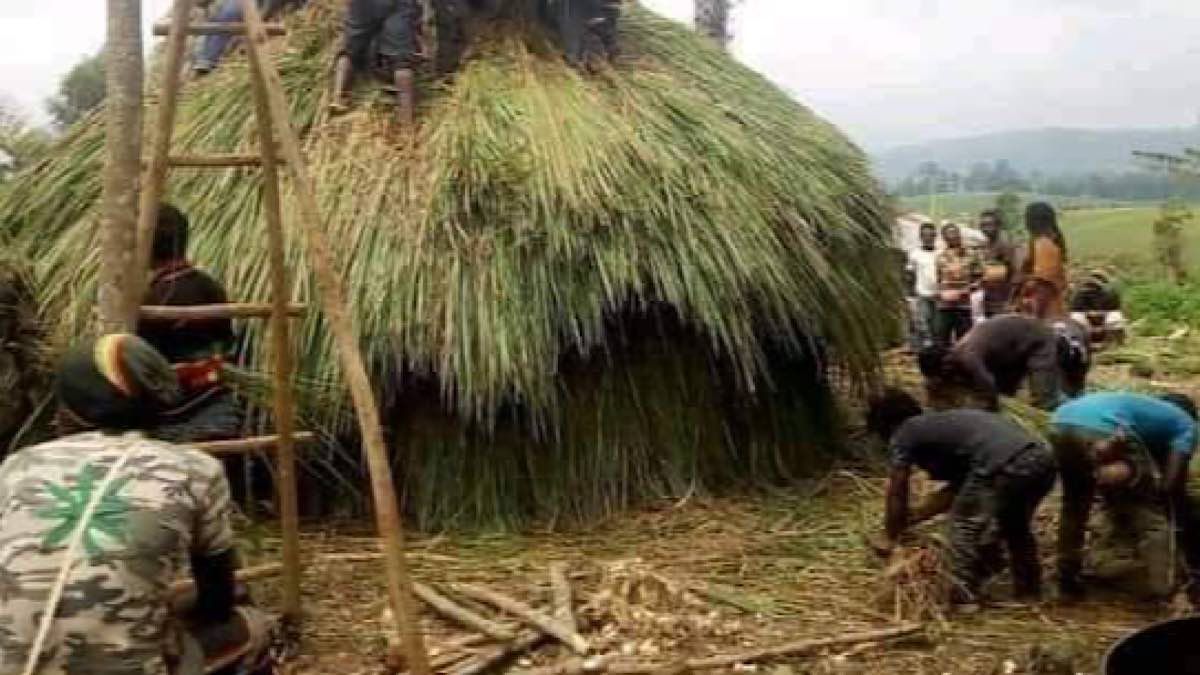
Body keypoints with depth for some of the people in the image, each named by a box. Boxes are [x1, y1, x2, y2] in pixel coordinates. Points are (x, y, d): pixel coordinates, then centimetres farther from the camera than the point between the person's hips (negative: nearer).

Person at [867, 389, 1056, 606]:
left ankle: (965, 599, 14)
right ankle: (1029, 589, 39)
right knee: (1015, 525, 32)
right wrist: (911, 518, 46)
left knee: (965, 525, 14)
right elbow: (955, 489, 38)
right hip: (1043, 459, 8)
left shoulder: (903, 434, 14)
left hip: (1003, 467, -8)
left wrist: (890, 538, 31)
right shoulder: (943, 424, 35)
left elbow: (897, 494, 18)